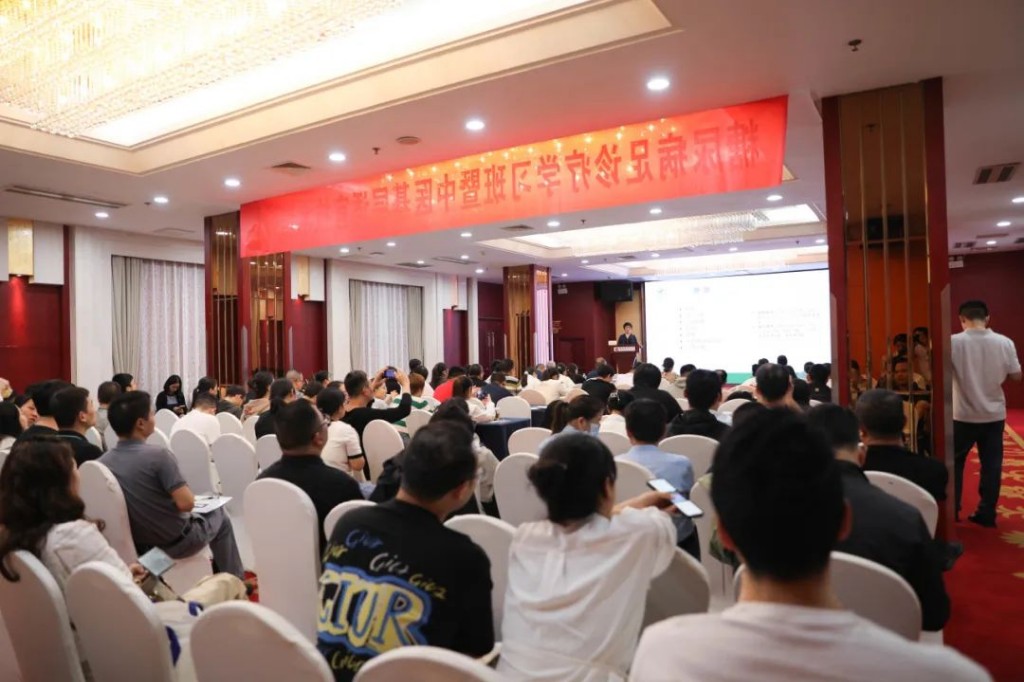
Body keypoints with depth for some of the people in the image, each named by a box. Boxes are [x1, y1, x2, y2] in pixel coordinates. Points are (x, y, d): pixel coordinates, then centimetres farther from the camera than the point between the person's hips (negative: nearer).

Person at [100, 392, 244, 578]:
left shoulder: (103, 462, -6)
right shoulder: (157, 455, -26)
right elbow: (186, 503, -27)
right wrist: (185, 493, -5)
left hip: (138, 544, 6)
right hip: (176, 542, -6)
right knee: (219, 516, 24)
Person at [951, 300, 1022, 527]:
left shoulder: (953, 342, -13)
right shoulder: (1004, 342, -5)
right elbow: (1016, 376, 1)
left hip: (963, 414, -2)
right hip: (994, 413, 2)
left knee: (954, 461, 12)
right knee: (991, 463, 10)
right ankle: (986, 513, 15)